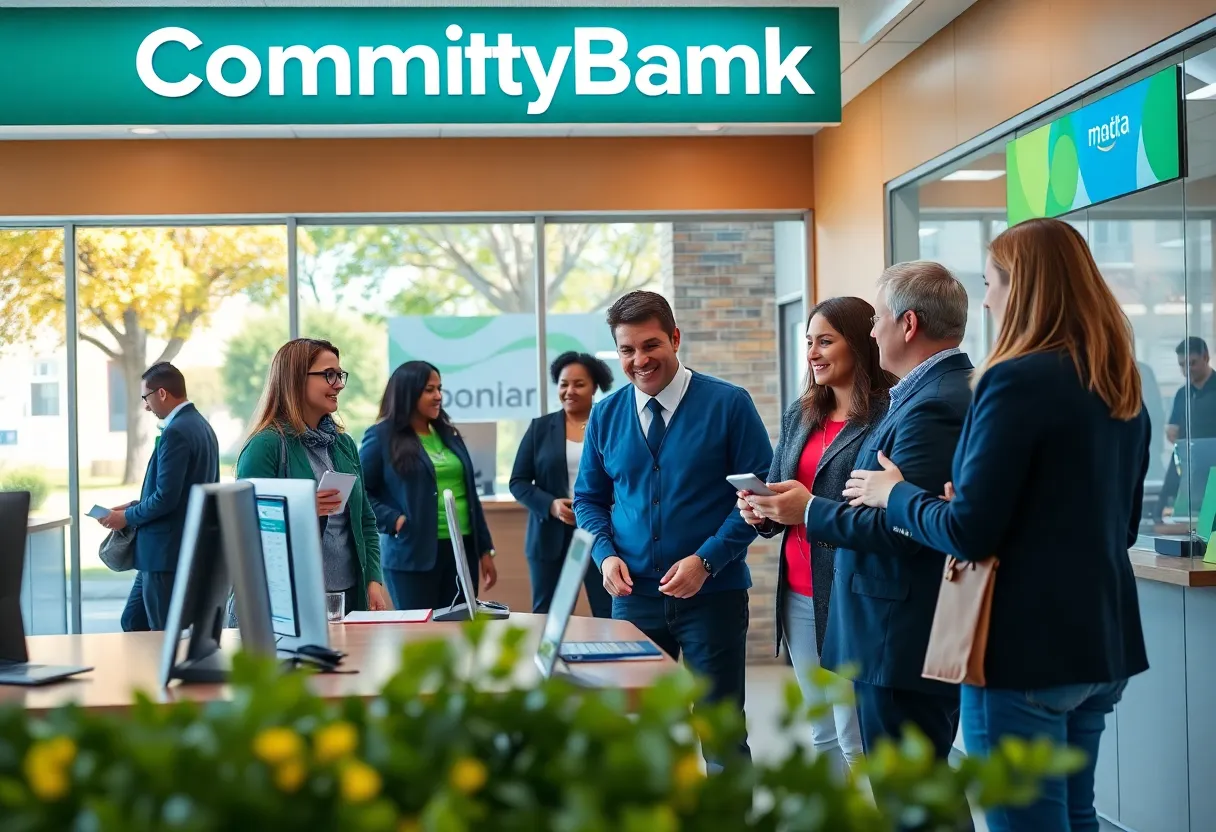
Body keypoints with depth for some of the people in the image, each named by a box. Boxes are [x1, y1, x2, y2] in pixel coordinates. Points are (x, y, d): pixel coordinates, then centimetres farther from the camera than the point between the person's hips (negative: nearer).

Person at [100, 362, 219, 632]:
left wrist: (127, 516, -6)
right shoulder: (200, 425, 12)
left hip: (167, 553, -10)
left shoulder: (176, 432, -18)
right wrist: (135, 506, 14)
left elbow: (165, 498, -23)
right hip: (186, 548, 10)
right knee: (132, 623, 17)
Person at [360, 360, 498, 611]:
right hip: (413, 554, -5)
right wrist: (392, 519, -15)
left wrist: (485, 549, 13)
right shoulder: (382, 436, -3)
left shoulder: (449, 434, 15)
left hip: (462, 549, 6)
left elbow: (469, 495, 15)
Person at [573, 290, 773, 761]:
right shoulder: (605, 415, 6)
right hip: (634, 595, 3)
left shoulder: (729, 404, -6)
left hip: (712, 594, -3)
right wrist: (606, 554, -6)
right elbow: (589, 498, 14)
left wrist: (707, 561, -16)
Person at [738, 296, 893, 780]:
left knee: (856, 739, -5)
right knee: (822, 734, 14)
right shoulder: (799, 415, 14)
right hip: (798, 594, 8)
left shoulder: (886, 415, -9)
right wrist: (761, 513, -3)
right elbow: (776, 495, 19)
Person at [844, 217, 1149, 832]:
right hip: (1103, 642, 9)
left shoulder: (1017, 379, -16)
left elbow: (969, 534, -17)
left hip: (1026, 645, -9)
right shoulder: (1121, 386, 9)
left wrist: (893, 493, 0)